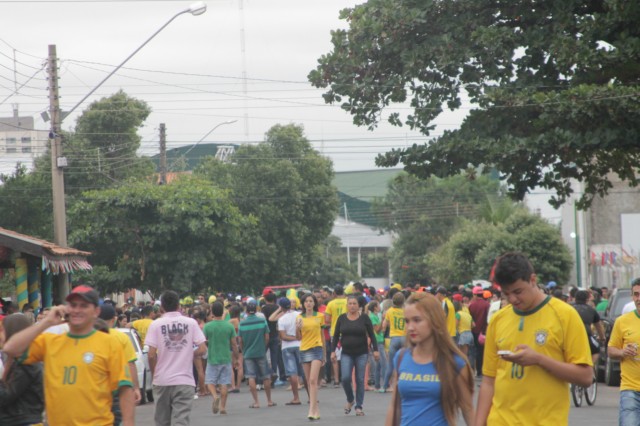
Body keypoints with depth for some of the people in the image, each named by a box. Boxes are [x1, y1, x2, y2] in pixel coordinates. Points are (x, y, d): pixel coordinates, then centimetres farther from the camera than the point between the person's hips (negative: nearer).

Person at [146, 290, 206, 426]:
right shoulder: (191, 323, 1)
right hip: (185, 380, 0)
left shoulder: (156, 324, -3)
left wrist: (154, 374, 7)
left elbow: (151, 355, -8)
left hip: (162, 380, 0)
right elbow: (202, 349, -3)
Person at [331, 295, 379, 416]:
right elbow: (336, 335, 7)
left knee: (360, 380, 0)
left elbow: (371, 335, 2)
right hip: (346, 354, 1)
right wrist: (333, 351, 1)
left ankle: (359, 406, 8)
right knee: (345, 378, -12)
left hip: (362, 353, -1)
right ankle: (350, 400, 13)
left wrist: (375, 350, -4)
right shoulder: (342, 318, 4)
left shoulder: (364, 318, 0)